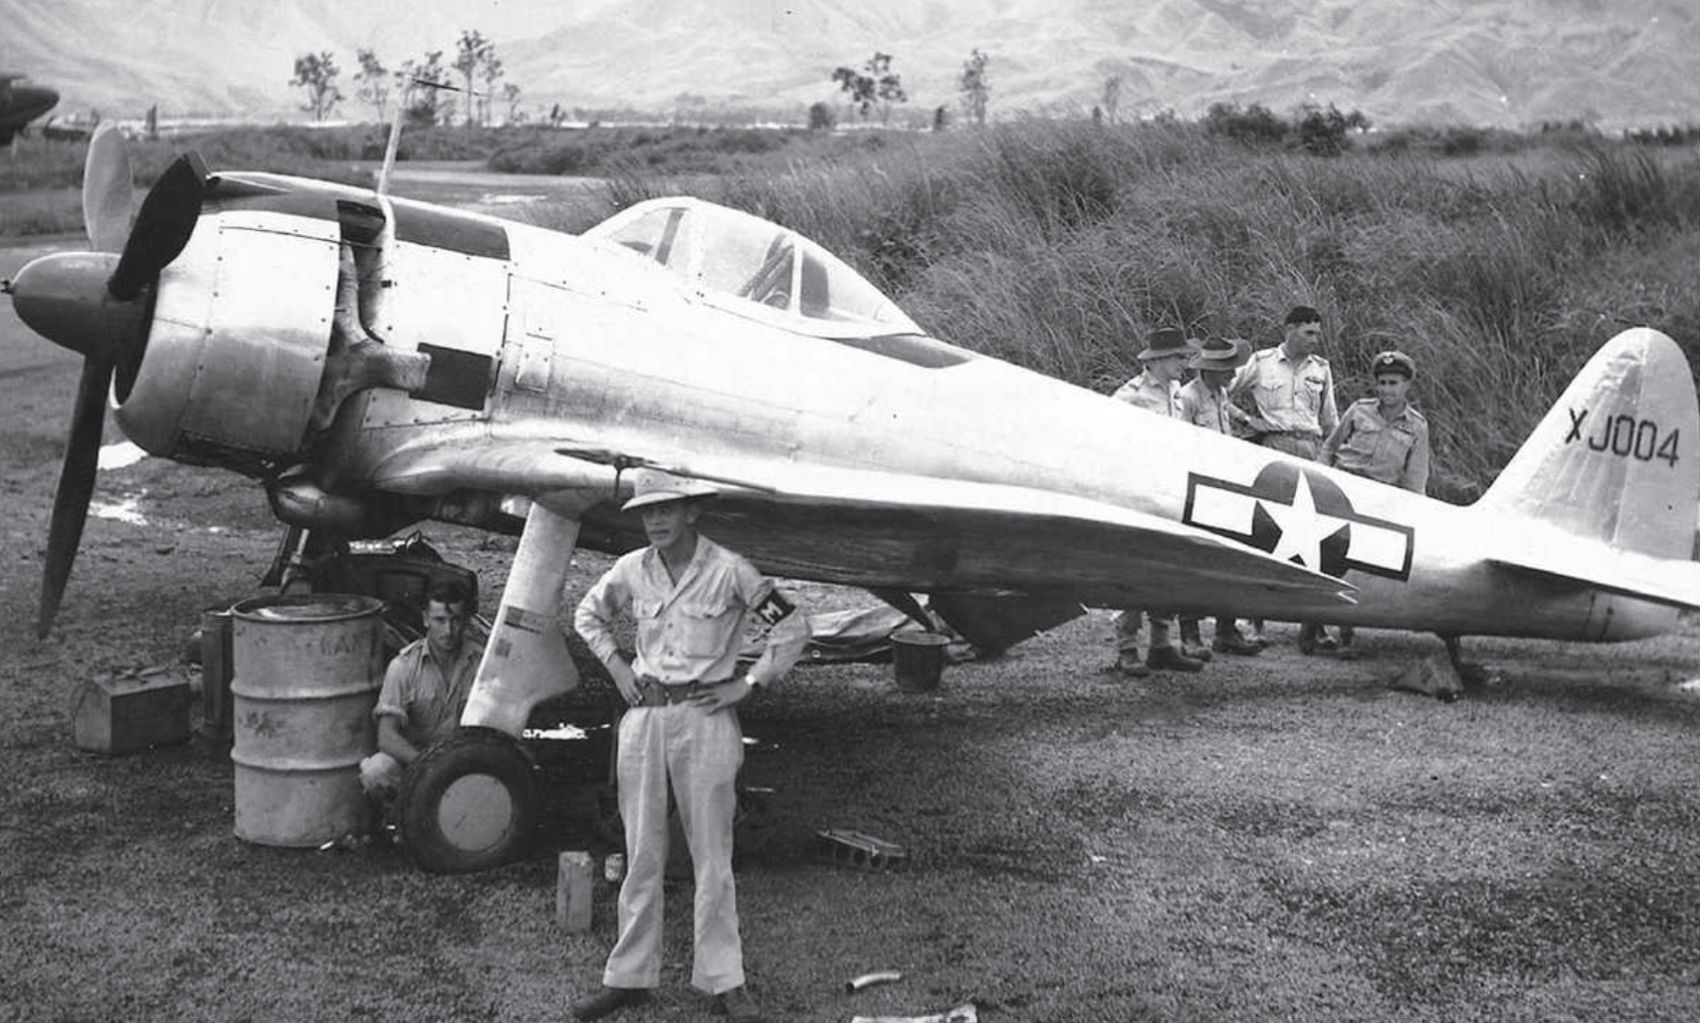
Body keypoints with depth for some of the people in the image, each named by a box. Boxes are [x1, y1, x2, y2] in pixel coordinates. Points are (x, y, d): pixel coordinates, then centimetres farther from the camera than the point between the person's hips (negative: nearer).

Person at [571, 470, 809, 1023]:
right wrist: (616, 666, 8)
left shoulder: (729, 571, -10)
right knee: (641, 854, 10)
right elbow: (588, 614, 20)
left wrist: (748, 684, -5)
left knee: (712, 856, 3)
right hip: (644, 716, 4)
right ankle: (629, 976, 18)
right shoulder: (632, 570, 2)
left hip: (705, 718, -3)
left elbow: (792, 628, -3)